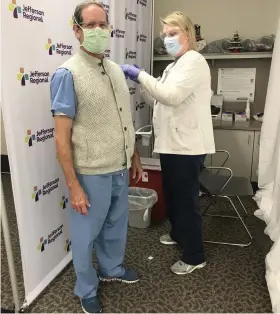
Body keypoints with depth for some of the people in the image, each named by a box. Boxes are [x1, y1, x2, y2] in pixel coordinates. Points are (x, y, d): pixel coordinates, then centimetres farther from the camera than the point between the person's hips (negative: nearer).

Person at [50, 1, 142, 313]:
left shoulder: (116, 70, 7)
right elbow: (62, 137, -17)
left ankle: (111, 268, 50)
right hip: (92, 174, -6)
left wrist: (134, 156, 16)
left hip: (120, 169, 7)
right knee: (86, 234, 13)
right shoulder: (67, 74, -14)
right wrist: (73, 186, -18)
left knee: (116, 226, 24)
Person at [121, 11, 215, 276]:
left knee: (186, 199, 0)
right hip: (172, 143, 9)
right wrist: (139, 81, 3)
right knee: (171, 194, 21)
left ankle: (194, 256, 17)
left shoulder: (194, 61, -10)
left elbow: (172, 96, -24)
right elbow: (157, 100, 17)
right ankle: (178, 233, 43)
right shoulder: (175, 65, 19)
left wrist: (141, 74, -18)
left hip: (187, 146, -9)